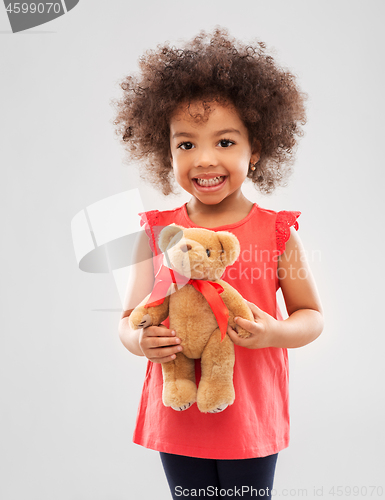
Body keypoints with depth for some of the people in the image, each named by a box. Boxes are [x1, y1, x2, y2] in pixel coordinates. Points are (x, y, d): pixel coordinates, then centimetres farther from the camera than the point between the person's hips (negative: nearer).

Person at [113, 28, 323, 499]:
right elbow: (129, 316, 2)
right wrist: (140, 340, -21)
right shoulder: (156, 233, -5)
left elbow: (312, 315, 0)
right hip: (176, 418, 1)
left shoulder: (276, 231, -8)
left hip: (252, 418, -1)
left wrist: (275, 332, -20)